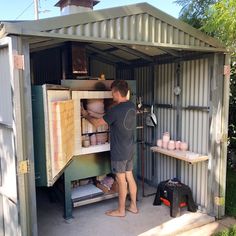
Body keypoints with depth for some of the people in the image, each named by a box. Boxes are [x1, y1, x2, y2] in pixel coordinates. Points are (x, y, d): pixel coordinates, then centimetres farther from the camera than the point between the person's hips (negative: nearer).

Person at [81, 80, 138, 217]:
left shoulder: (116, 110, -22)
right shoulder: (132, 106, 3)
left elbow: (97, 123, -12)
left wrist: (86, 115, 5)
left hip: (119, 151, -8)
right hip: (130, 149, 8)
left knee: (121, 179, 4)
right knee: (129, 176, 16)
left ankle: (121, 210, 20)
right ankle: (133, 206, 29)